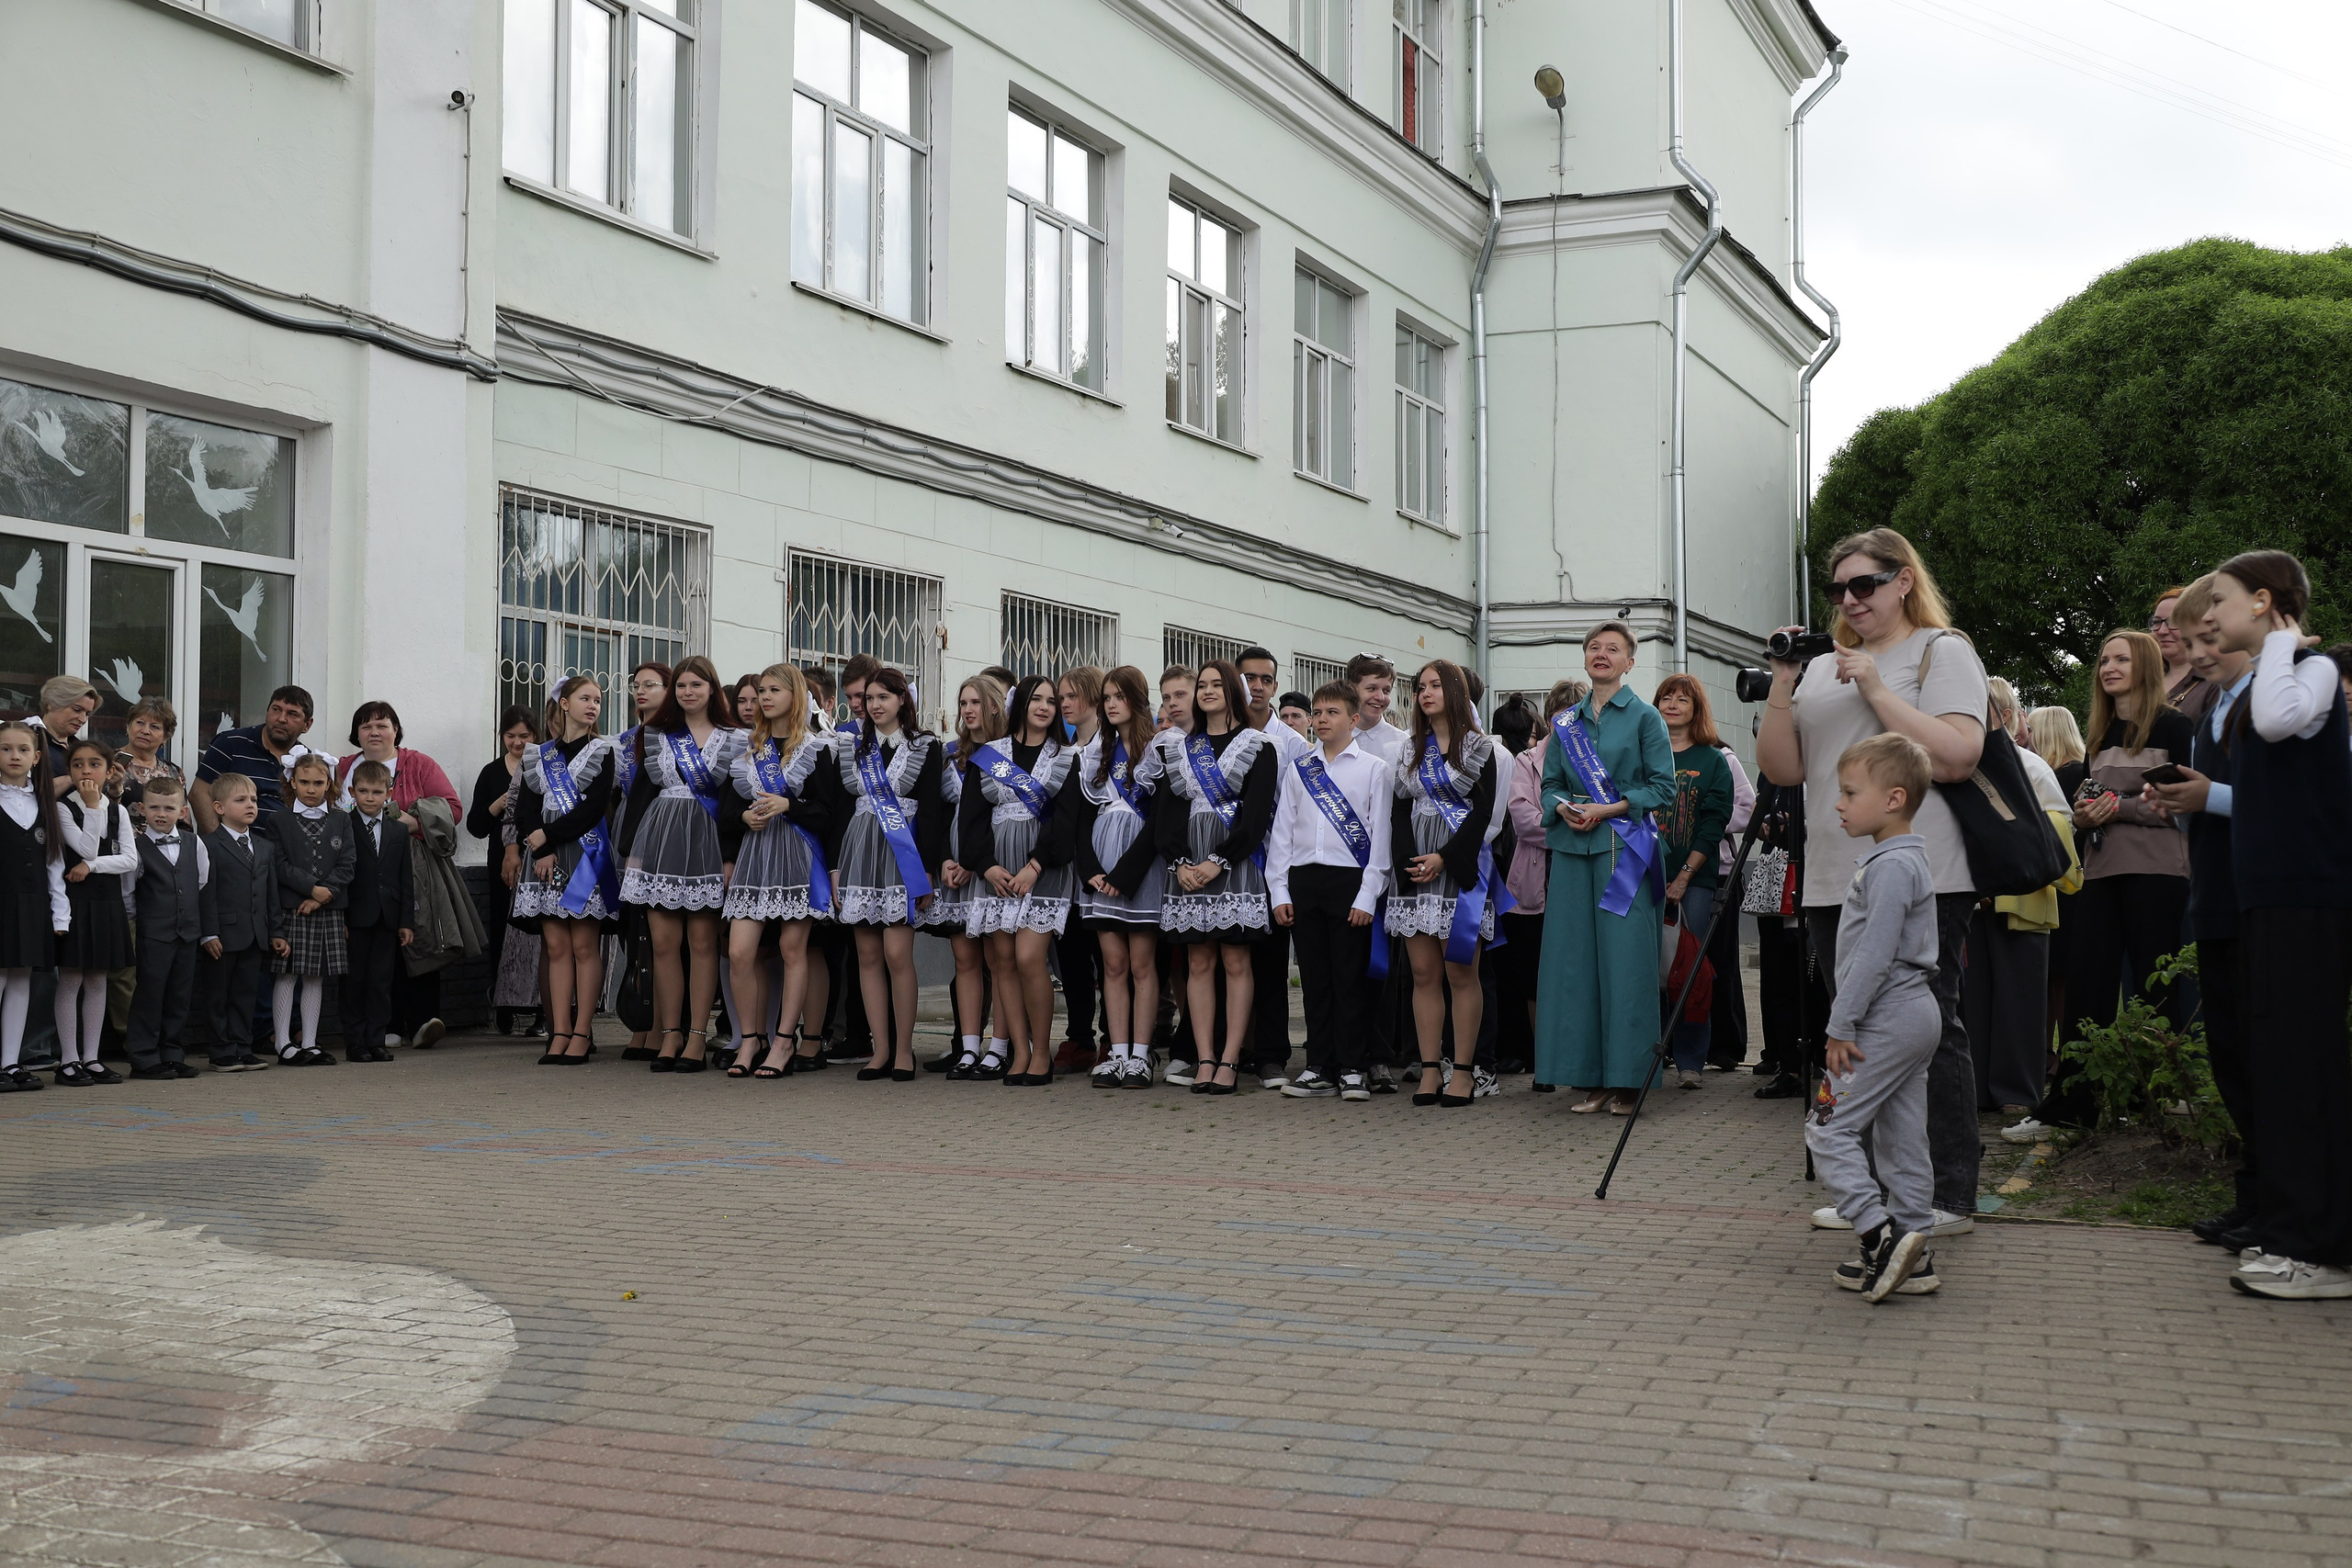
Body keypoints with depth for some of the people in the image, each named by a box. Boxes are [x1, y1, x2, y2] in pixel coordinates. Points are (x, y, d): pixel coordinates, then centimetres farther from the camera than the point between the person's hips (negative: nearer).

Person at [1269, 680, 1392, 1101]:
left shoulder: (1375, 769, 3)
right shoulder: (1298, 770, 13)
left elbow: (1380, 835, -1)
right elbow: (1282, 830, 13)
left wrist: (1367, 896, -8)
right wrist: (1279, 891, 5)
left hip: (1350, 879, -4)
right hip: (1303, 881, 4)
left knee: (1350, 979, -2)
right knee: (1314, 979, 6)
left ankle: (1351, 1069, 6)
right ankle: (1320, 1069, 12)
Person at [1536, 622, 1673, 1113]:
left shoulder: (1645, 717, 3)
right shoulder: (1566, 722, 15)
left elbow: (1663, 787, -3)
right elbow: (1550, 785, 16)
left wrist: (1609, 809, -12)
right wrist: (1564, 807, -6)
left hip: (1624, 848, -4)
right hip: (1572, 849, 4)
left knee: (1624, 960, -6)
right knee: (1575, 960, 1)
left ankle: (1626, 1081, -2)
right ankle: (1591, 1078, 5)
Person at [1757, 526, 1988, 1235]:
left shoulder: (1942, 651, 0)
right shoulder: (1823, 668, 19)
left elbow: (1959, 755, -14)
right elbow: (1782, 769, 13)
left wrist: (1877, 688, -13)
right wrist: (1782, 684, 1)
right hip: (1835, 882, 7)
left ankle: (1950, 1195, 2)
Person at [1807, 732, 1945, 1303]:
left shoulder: (1891, 865, -17)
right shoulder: (1908, 858, 15)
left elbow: (1874, 956, -22)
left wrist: (1841, 1026, -17)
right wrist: (1847, 1019, 20)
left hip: (1886, 1020, -10)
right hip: (1916, 1015, 10)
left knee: (1829, 1127, -8)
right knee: (1903, 1137, 11)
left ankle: (1880, 1234, -14)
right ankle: (1911, 1255, 15)